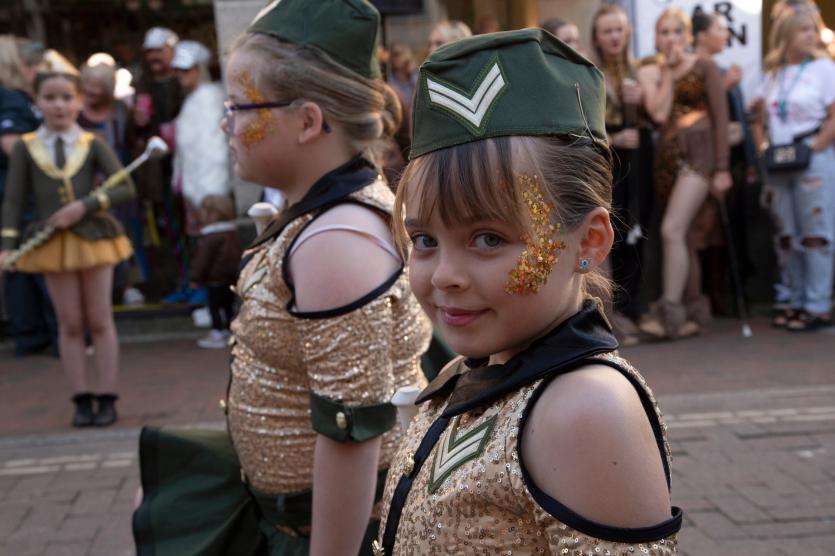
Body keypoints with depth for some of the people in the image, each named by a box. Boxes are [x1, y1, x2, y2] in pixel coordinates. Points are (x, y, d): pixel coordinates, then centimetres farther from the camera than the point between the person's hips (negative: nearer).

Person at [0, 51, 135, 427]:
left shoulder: (92, 145, -2)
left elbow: (126, 188, -7)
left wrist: (85, 206, -18)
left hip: (93, 236, 0)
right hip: (52, 242, 1)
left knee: (100, 321, 5)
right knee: (70, 324, 6)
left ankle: (106, 399, 12)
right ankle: (82, 400, 14)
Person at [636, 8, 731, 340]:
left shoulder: (705, 68, 2)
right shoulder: (650, 73, 11)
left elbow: (721, 118, -2)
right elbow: (658, 114, -4)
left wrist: (722, 169, -8)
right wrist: (667, 73, -3)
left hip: (698, 151, -5)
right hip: (667, 155, 5)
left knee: (672, 230, -18)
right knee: (681, 237, 7)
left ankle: (670, 312, -17)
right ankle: (696, 311, 14)